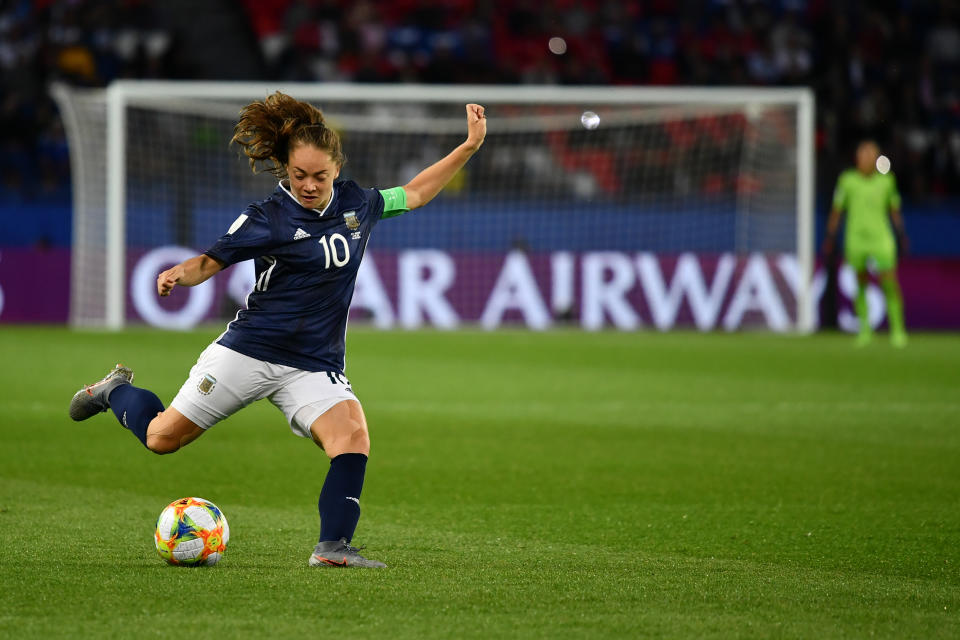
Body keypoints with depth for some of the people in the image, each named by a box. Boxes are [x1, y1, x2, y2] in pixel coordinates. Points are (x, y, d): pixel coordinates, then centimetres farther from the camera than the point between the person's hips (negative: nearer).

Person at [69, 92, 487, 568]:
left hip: (315, 367, 3)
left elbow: (413, 194, 21)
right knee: (162, 438, 3)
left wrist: (469, 146, 17)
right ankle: (117, 391, 35)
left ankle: (332, 547, -25)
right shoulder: (267, 219, -8)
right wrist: (178, 275, -26)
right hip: (248, 351, -3)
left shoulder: (355, 203, 6)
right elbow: (208, 262, -4)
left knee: (353, 436, -25)